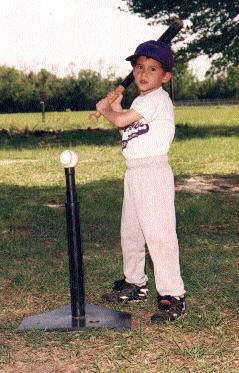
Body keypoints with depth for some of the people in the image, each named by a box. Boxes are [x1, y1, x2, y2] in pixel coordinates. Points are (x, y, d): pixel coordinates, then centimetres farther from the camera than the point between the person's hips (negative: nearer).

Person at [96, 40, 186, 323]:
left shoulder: (157, 99, -13)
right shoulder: (140, 101, 19)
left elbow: (121, 121, -19)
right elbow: (126, 129, 21)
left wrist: (105, 109, 0)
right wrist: (115, 108, 13)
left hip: (153, 171, -10)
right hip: (133, 172, 10)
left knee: (158, 233, -12)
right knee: (130, 231, 17)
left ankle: (172, 295, -7)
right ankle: (135, 283, 32)